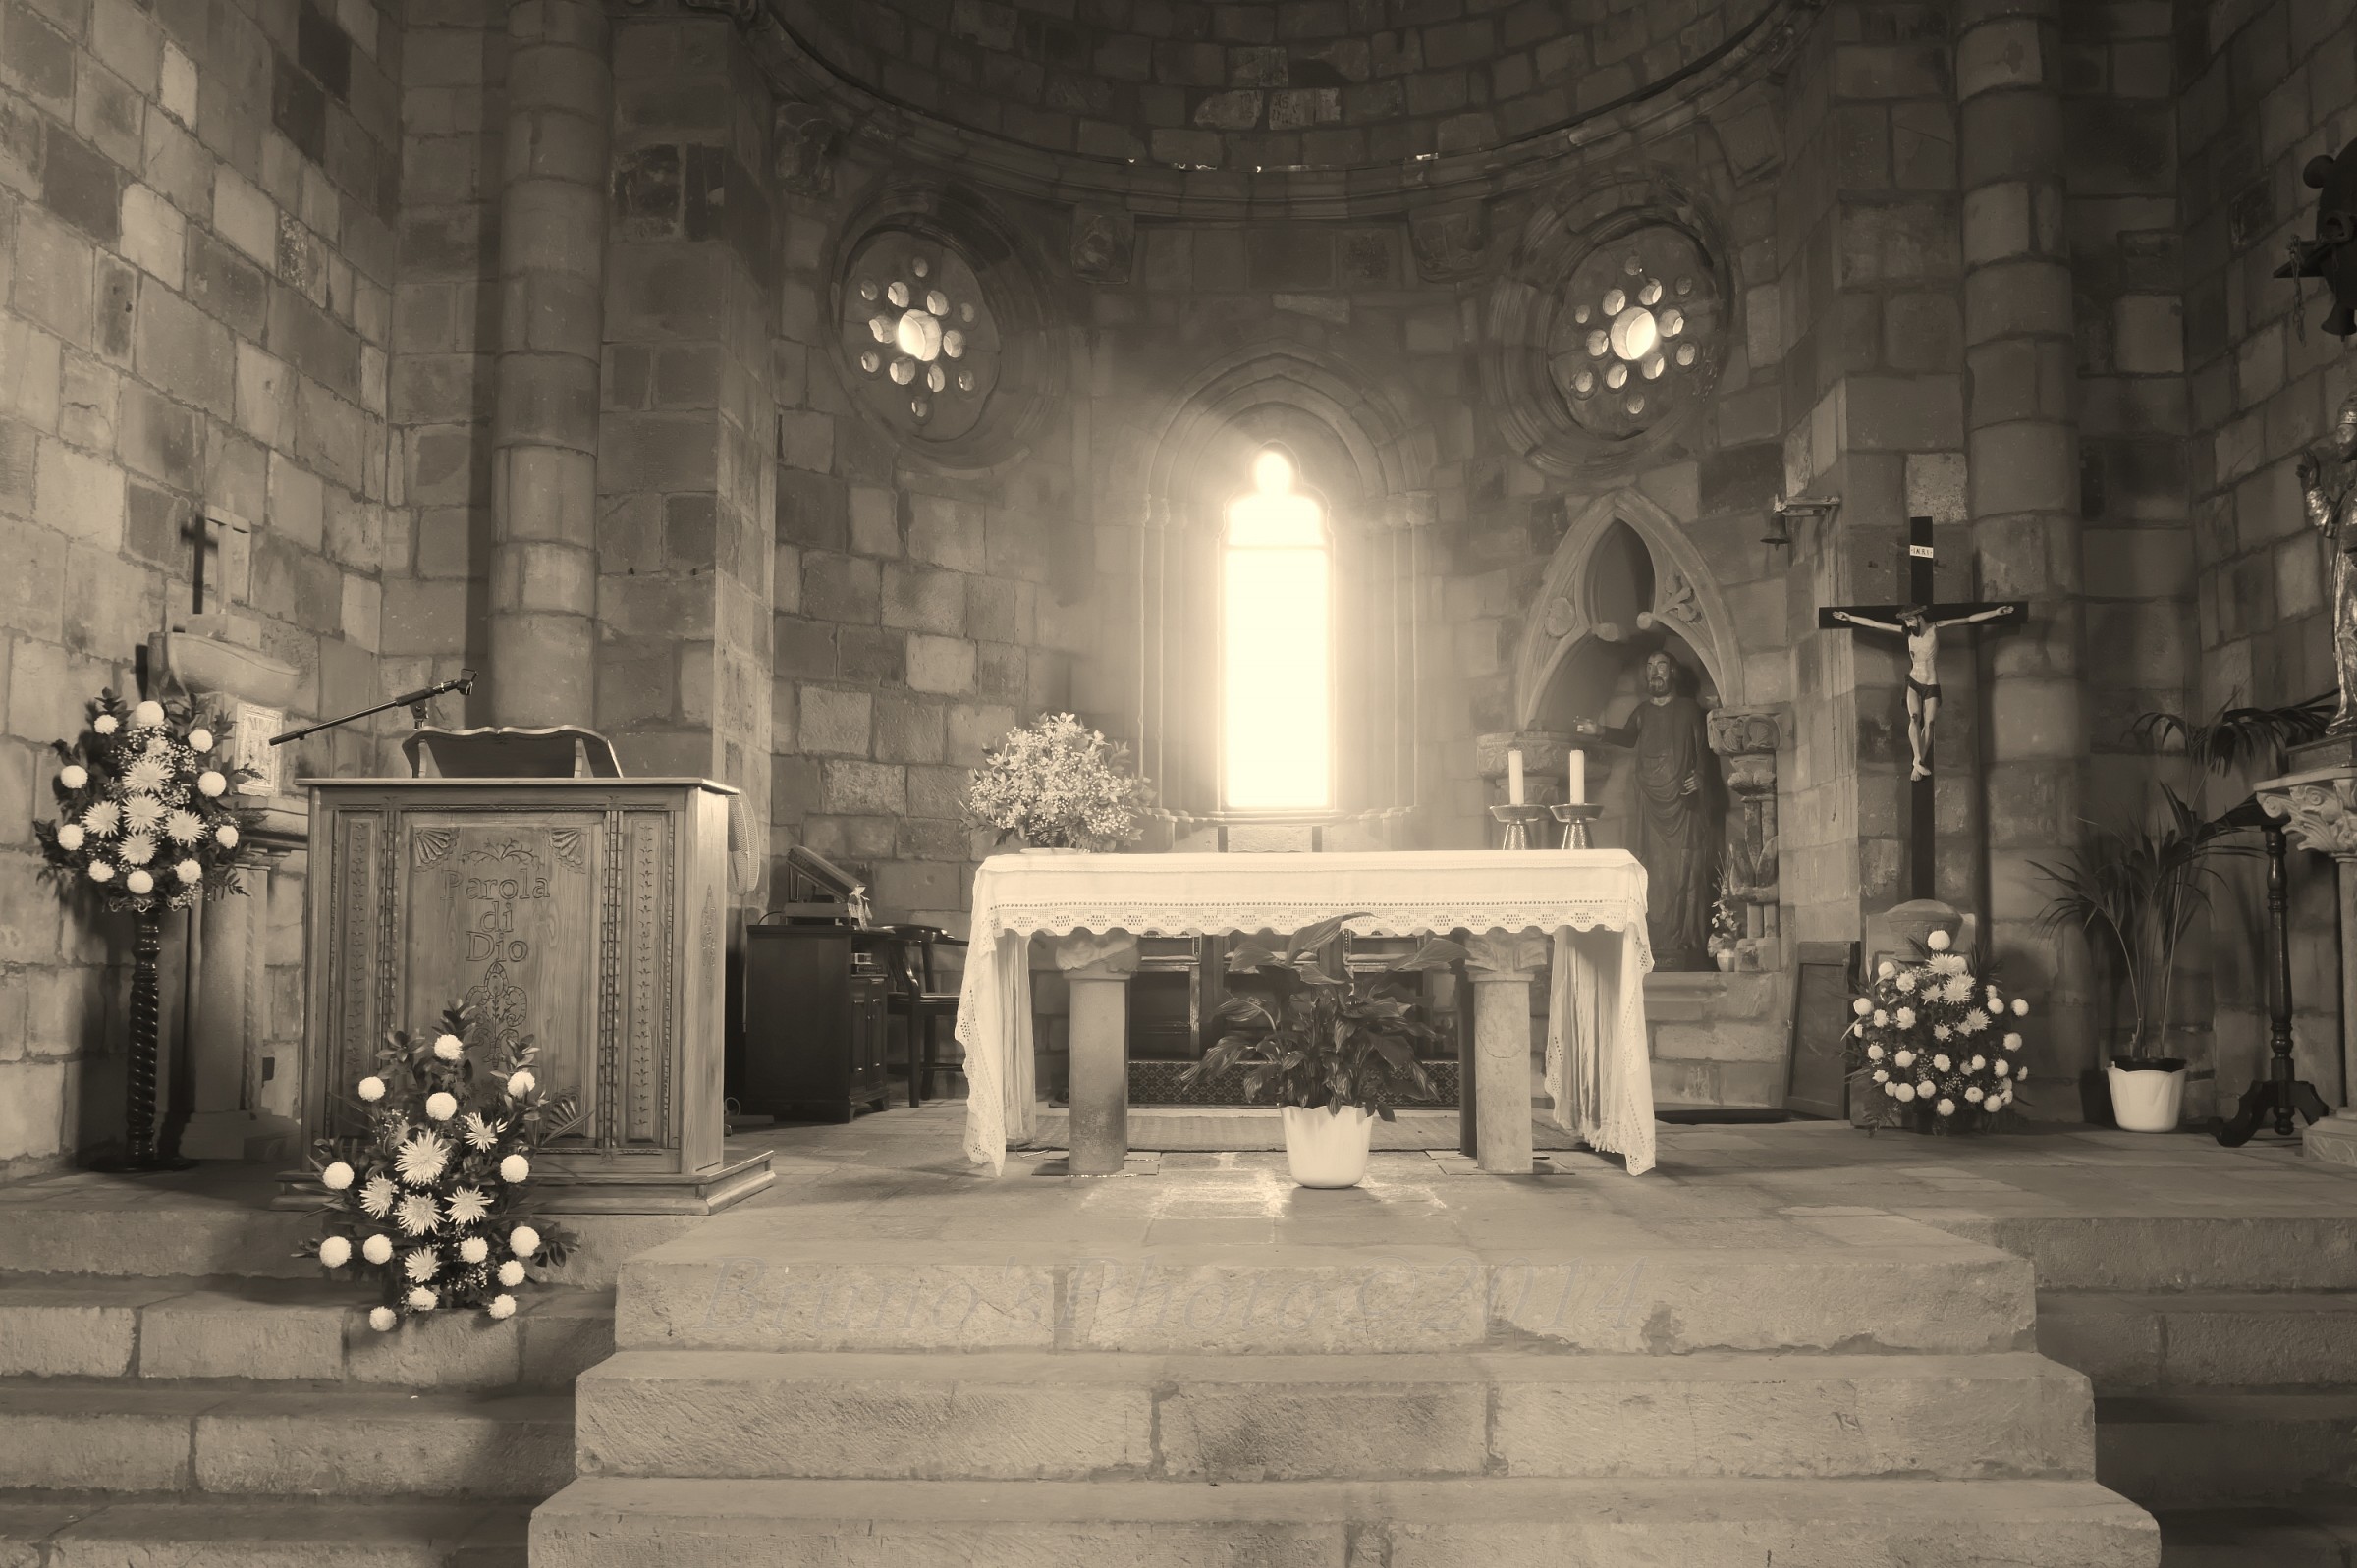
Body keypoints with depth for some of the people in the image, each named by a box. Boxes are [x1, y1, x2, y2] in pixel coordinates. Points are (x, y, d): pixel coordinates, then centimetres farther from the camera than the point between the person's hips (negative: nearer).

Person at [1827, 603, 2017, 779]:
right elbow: (1875, 624, 2)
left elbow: (1969, 619, -6)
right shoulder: (1907, 632, 0)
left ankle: (1919, 764, 0)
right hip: (1914, 682, 1)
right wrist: (1849, 617, 3)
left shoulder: (1935, 628, -6)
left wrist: (1995, 612, -9)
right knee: (1914, 718, -19)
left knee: (1928, 723, -7)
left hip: (1932, 685, -1)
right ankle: (1918, 762, -24)